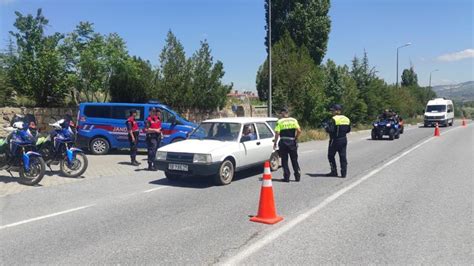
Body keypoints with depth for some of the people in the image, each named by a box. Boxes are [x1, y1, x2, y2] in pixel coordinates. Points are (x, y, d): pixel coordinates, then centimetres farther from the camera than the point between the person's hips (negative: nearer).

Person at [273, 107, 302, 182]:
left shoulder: (279, 121, -2)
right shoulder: (293, 120, 4)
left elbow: (277, 133, -10)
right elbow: (299, 131, -5)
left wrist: (275, 143, -2)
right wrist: (296, 138, 10)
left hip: (283, 142, -2)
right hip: (292, 142, 2)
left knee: (284, 160, 6)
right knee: (294, 160, 12)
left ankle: (286, 177, 5)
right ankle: (297, 176, 14)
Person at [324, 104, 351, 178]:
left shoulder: (334, 119, -16)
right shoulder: (346, 119, 8)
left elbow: (330, 130, -23)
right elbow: (348, 130, 14)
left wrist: (326, 128, -3)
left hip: (335, 140, -7)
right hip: (344, 140, 7)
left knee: (331, 156, 7)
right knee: (343, 156, 8)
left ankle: (334, 172, 8)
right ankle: (344, 173, 8)